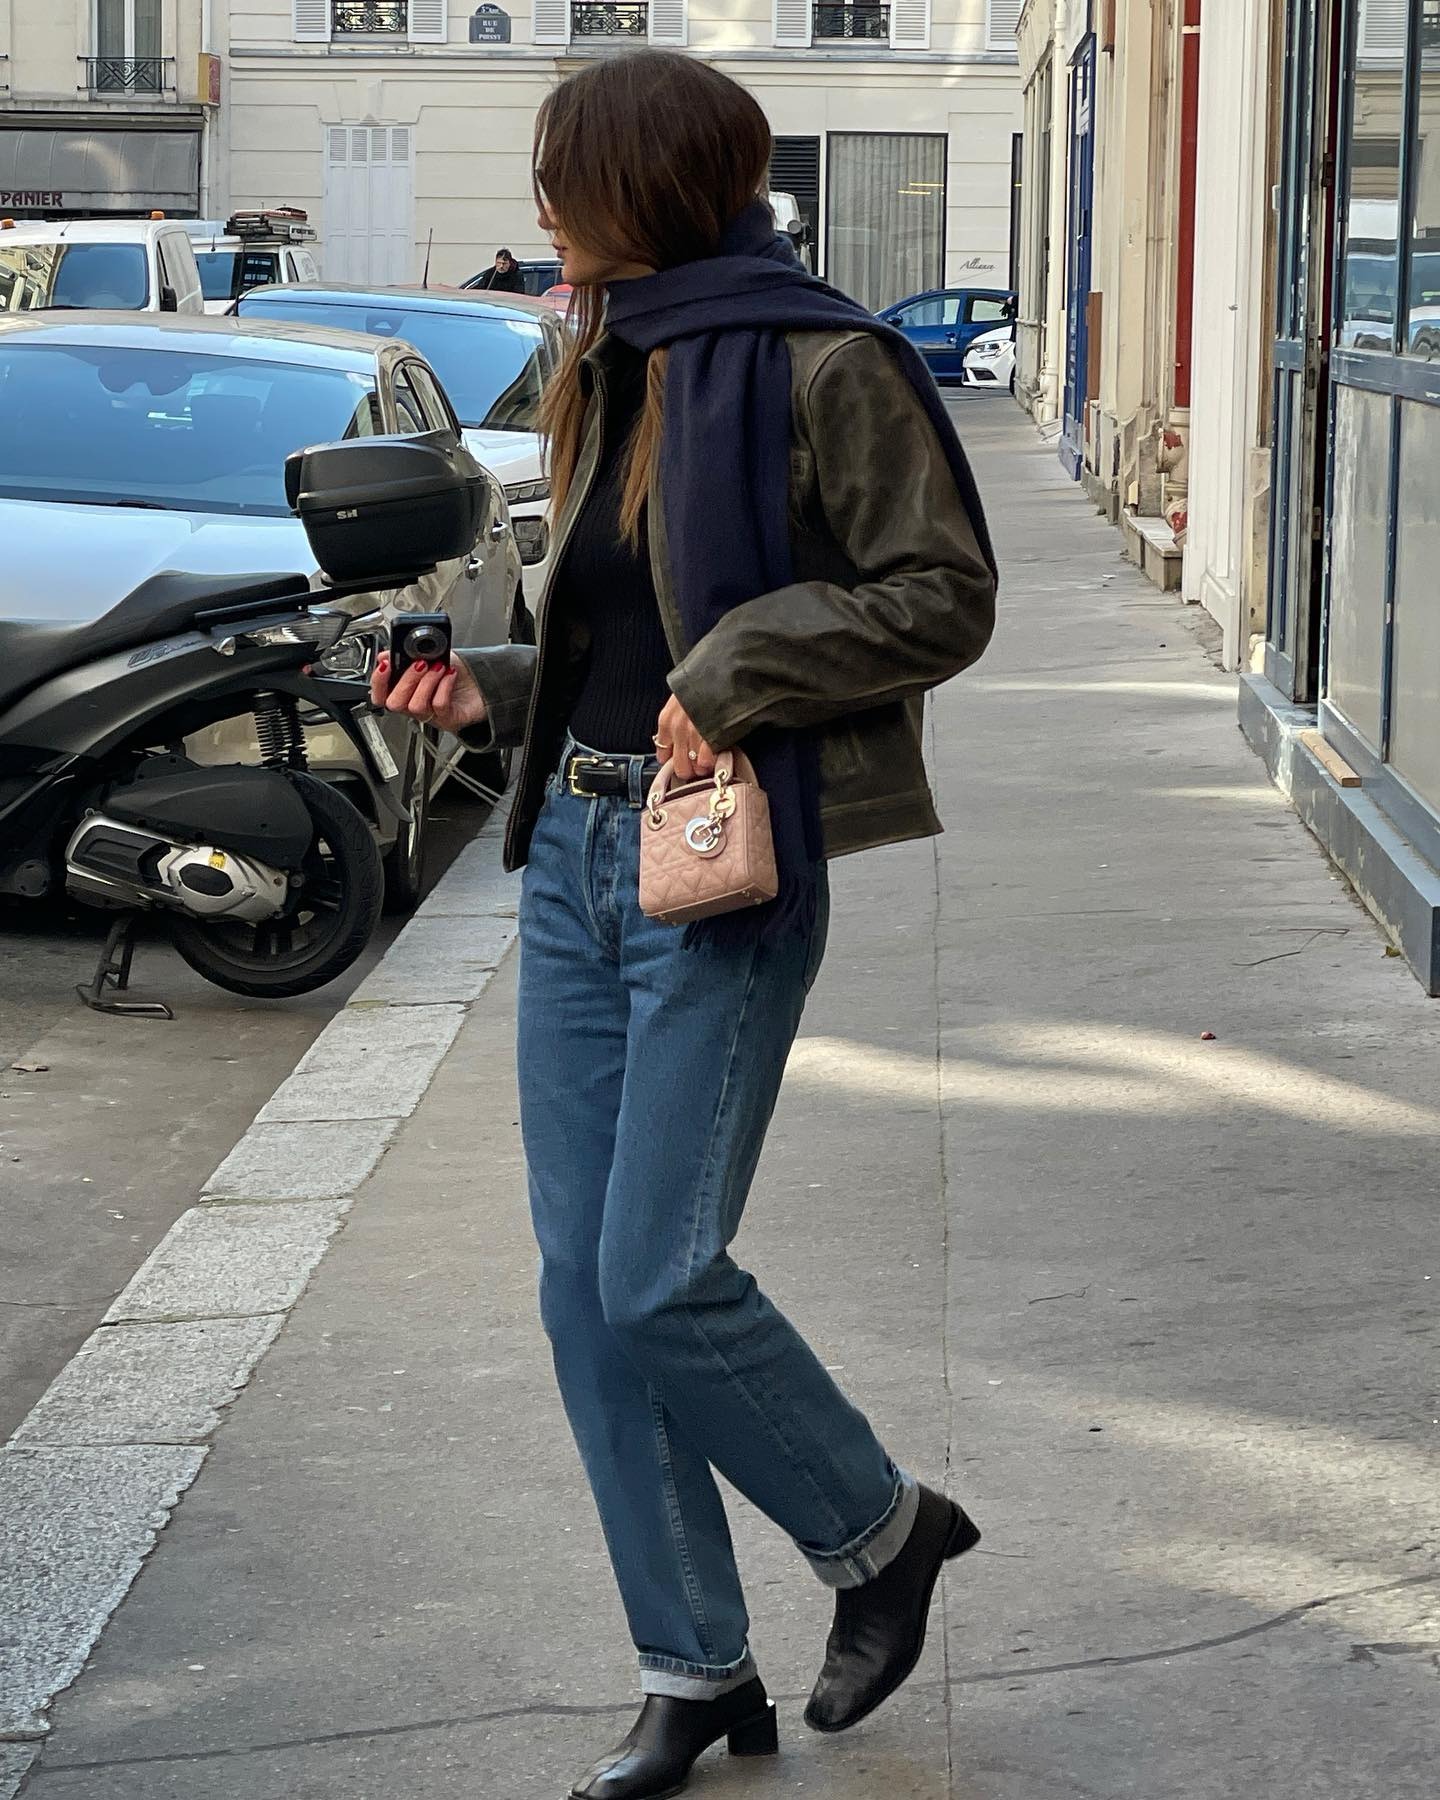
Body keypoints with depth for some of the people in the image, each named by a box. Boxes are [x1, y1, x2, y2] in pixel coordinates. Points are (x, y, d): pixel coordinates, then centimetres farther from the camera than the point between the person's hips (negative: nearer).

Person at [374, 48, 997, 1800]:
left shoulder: (822, 365, -10)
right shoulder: (611, 374, 16)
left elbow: (944, 595, -12)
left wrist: (735, 678, -17)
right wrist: (491, 690, 10)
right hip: (573, 851, 8)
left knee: (664, 1280, -9)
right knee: (584, 1287, 6)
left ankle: (882, 1527, 18)